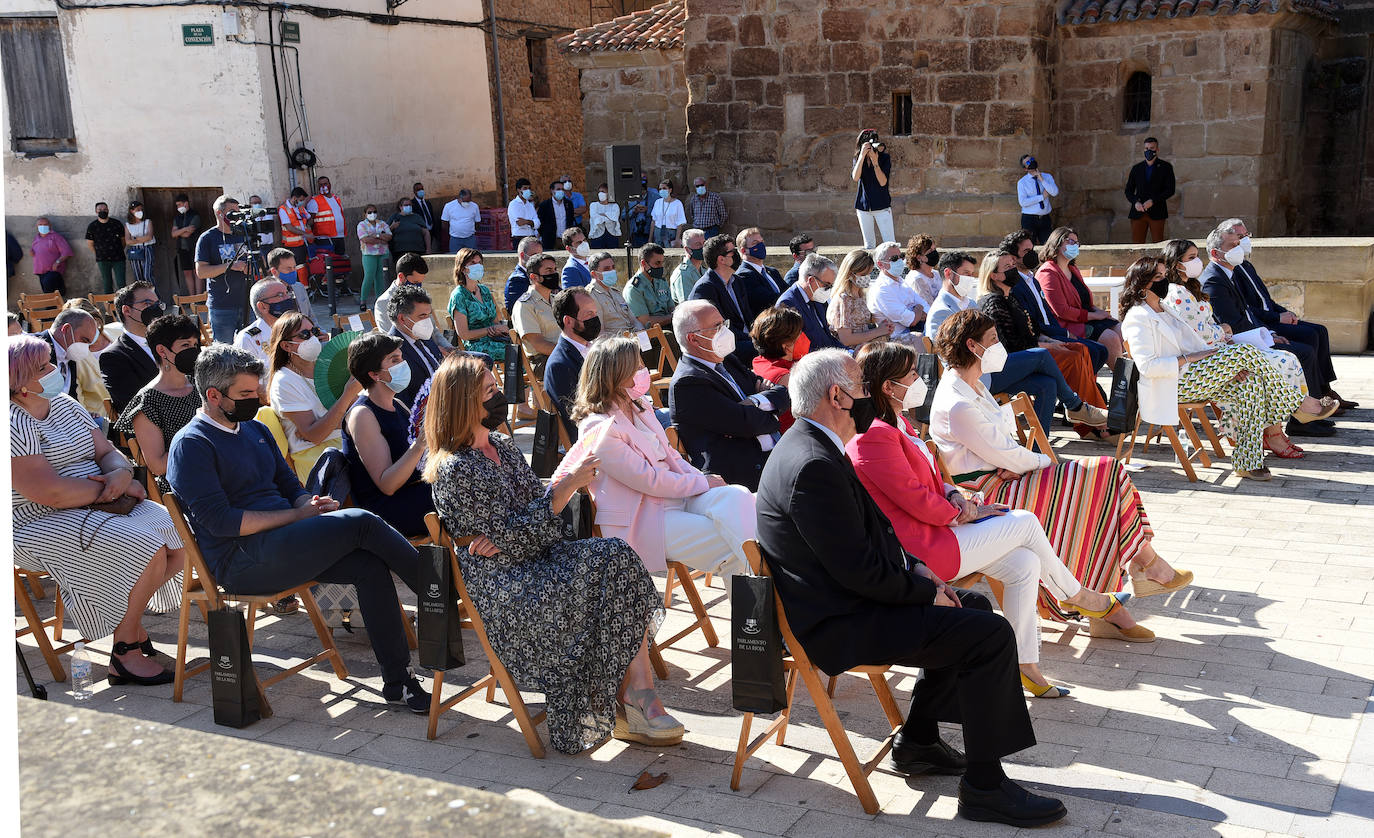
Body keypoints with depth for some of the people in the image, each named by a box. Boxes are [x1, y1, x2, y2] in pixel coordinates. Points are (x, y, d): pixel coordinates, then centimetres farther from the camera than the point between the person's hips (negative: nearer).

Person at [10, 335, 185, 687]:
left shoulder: (66, 405, 13)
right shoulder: (14, 426, -16)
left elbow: (107, 452, 10)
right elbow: (48, 492, -25)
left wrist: (120, 473, -14)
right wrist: (110, 489, -16)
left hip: (94, 507, 9)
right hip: (43, 525, -9)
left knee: (179, 537, -5)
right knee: (148, 550, -26)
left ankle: (130, 618, 11)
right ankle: (125, 654, -13)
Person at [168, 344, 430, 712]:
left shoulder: (255, 430, 20)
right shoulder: (191, 444, -5)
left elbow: (290, 485, 23)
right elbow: (220, 521, -15)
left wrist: (312, 504, -3)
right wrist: (297, 515, -14)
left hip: (282, 548, 8)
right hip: (240, 563, -8)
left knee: (370, 564, -19)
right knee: (360, 522, -22)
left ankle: (397, 681, -17)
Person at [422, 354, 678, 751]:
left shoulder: (501, 446, 14)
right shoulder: (455, 469, -12)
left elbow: (537, 507, 12)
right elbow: (512, 535, -17)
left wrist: (506, 536, -11)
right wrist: (568, 486, -19)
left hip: (535, 555, 7)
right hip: (497, 584, -7)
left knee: (617, 556, -18)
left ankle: (638, 691, -22)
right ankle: (632, 698, -9)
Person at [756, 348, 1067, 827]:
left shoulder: (811, 446, 9)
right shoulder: (814, 466, -25)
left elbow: (871, 529, 18)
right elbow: (859, 570, -24)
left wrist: (917, 570, 5)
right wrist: (927, 592, -11)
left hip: (846, 598, 11)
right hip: (838, 624, -11)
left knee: (974, 607, 19)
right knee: (990, 635, -14)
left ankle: (917, 739, 24)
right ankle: (984, 786, -2)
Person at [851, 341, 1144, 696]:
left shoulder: (897, 424, 14)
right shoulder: (873, 437, -21)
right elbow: (919, 501, -20)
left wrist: (954, 495, 1)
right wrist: (963, 513, -4)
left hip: (931, 532, 10)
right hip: (916, 553, -10)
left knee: (1025, 565, -4)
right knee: (1025, 523, -6)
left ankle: (1024, 666, 1)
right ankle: (1078, 597, 18)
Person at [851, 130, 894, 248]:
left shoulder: (885, 157, -5)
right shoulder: (858, 159, 3)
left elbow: (883, 182, -15)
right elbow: (855, 178, -16)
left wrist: (875, 162, -25)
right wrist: (862, 156, -23)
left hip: (882, 205, -3)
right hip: (863, 206, 3)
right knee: (868, 245, 9)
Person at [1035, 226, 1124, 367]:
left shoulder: (1073, 269, 21)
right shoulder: (1047, 273, -11)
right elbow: (1062, 311, -18)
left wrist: (1097, 310, 6)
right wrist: (1093, 315, -13)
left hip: (1088, 317, 9)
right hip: (1068, 324, -9)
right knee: (1111, 338, -24)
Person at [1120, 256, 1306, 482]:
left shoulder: (1165, 310, 23)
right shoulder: (1138, 317, -6)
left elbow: (1196, 345, 19)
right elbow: (1146, 366, -18)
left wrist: (1227, 366, 2)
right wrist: (1188, 359, -16)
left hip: (1191, 374, 9)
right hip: (1173, 385, -9)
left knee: (1250, 383, -14)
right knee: (1243, 351, -18)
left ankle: (1247, 462, -17)